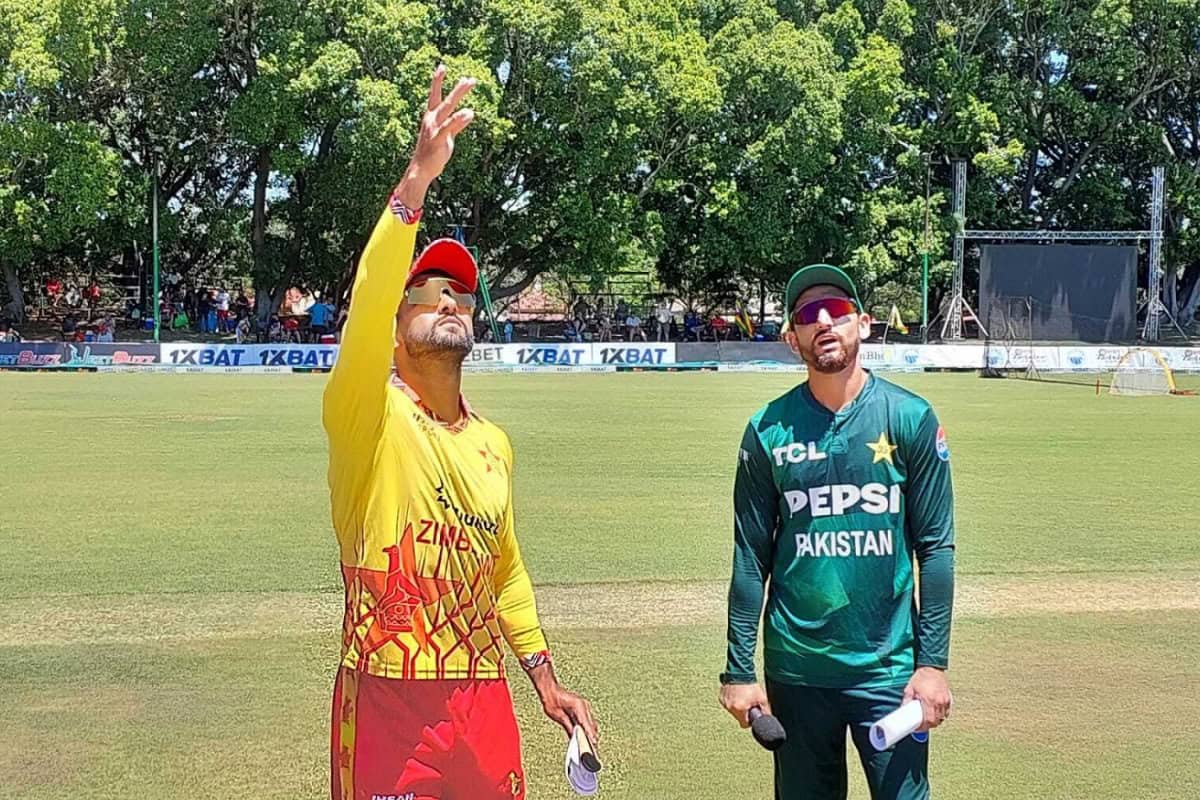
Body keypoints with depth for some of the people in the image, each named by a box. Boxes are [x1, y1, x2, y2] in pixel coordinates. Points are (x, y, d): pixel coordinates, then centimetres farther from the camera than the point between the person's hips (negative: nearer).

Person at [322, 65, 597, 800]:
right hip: (389, 703, -5)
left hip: (484, 704, 6)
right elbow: (367, 306, -27)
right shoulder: (365, 417, -8)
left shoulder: (493, 444, 10)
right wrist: (418, 178, -34)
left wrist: (544, 676, 18)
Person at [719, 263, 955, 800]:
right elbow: (751, 558, 2)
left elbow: (935, 548, -1)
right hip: (795, 671, 1)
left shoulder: (910, 419, -2)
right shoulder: (769, 430, 0)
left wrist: (933, 662, -6)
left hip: (888, 669, -1)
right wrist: (739, 670, 0)